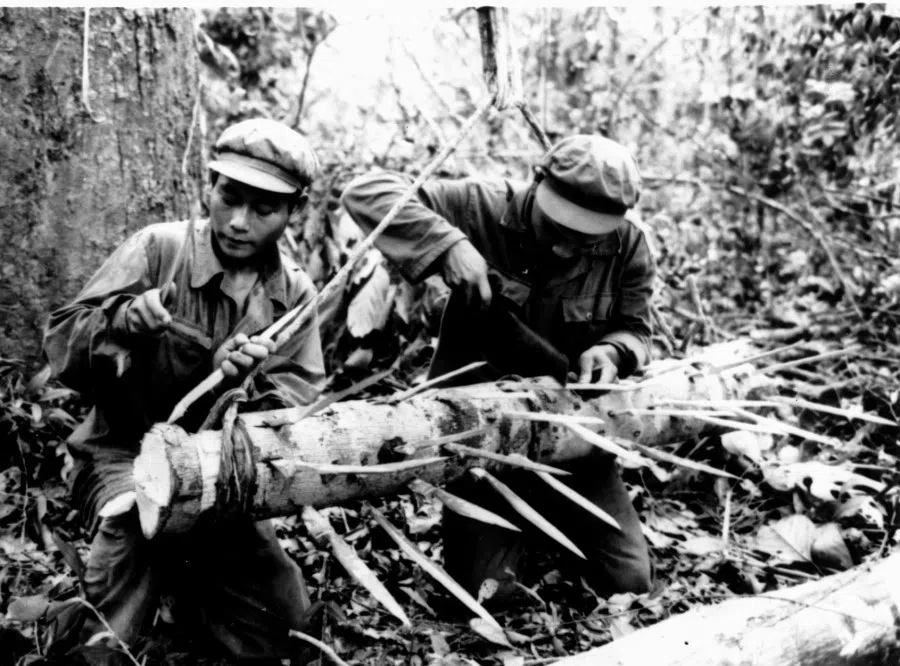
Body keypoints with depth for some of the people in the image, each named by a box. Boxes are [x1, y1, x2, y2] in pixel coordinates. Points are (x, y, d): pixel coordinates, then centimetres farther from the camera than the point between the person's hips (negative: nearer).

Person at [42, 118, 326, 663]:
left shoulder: (294, 292, -3)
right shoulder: (159, 248, -13)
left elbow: (304, 398, -9)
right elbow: (61, 344, -13)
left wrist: (243, 379, -29)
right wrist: (122, 319, -34)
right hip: (125, 452, -3)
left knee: (279, 616, -3)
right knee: (139, 513, -35)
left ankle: (184, 582, 23)